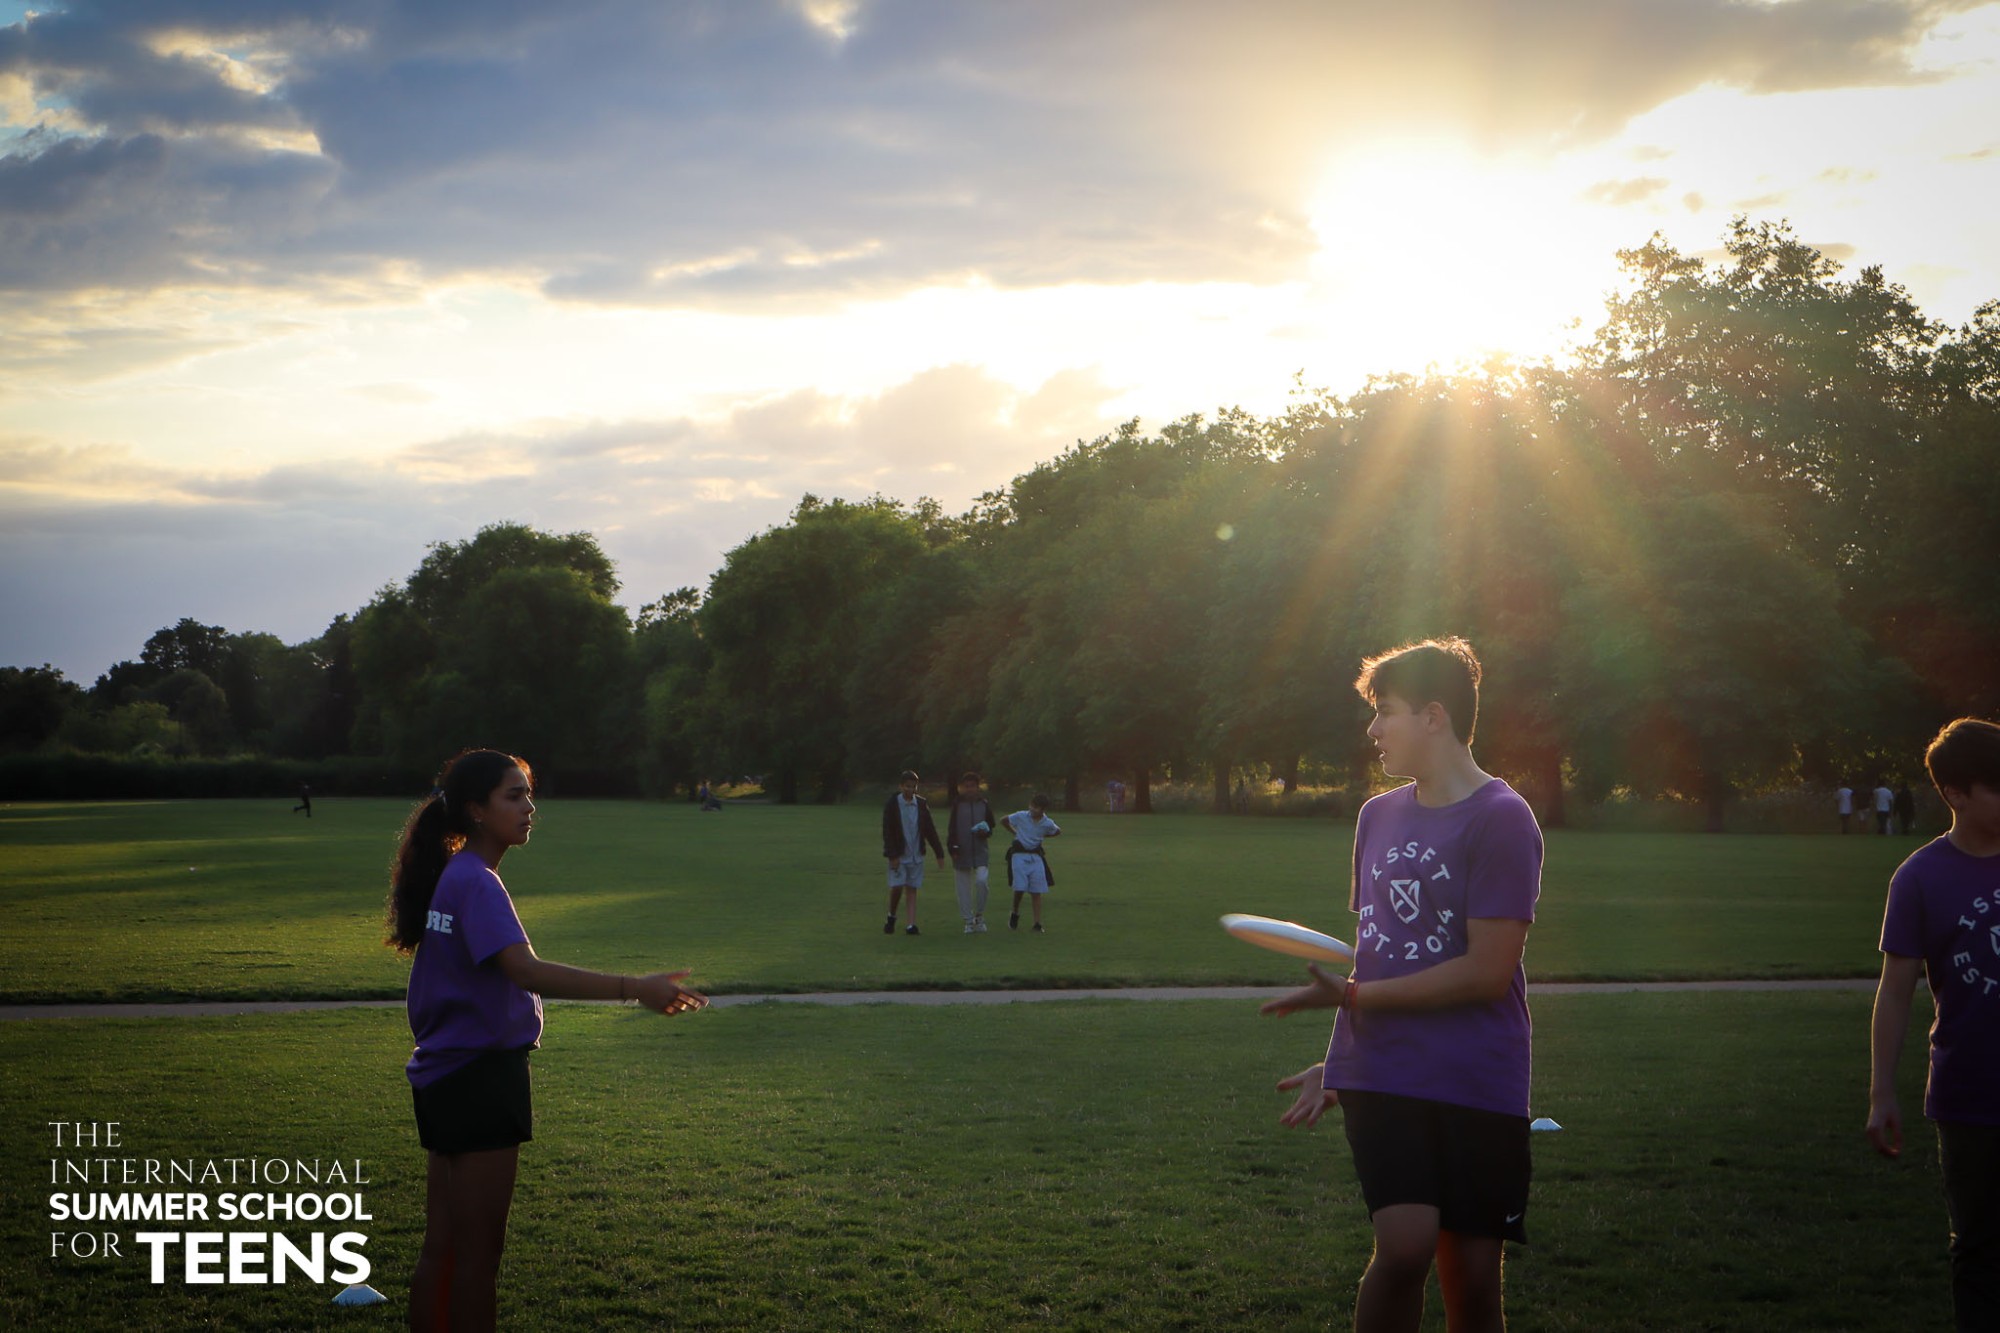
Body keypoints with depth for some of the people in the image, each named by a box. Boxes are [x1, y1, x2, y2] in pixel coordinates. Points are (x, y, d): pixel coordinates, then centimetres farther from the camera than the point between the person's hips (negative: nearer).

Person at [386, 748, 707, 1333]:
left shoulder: (454, 876, 12)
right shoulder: (477, 883, -19)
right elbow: (526, 971, -33)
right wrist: (634, 989, -40)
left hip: (444, 1077, 10)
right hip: (479, 1080, -10)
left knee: (441, 1246, 15)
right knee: (479, 1251, -1)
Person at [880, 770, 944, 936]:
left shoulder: (922, 804, 3)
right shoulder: (893, 805, -6)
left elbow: (930, 830, 7)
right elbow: (887, 832, -8)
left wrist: (939, 853, 3)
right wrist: (892, 855, -15)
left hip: (916, 855, 3)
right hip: (899, 854, -3)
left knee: (912, 889, 2)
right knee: (897, 887, -9)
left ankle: (911, 924, 1)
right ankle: (891, 917, 14)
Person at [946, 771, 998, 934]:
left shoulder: (985, 805, 6)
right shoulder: (957, 805, 2)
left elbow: (990, 827, 15)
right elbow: (951, 829, 3)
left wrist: (985, 832, -8)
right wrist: (952, 847, -7)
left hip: (980, 851, 0)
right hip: (961, 852, 0)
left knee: (981, 881, -19)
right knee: (963, 888, 2)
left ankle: (980, 916, 0)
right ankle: (969, 921, 13)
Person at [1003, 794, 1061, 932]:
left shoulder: (1047, 823, -5)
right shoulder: (1020, 816, -9)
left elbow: (1058, 831, 17)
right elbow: (1003, 821, 7)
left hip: (1036, 856, 2)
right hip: (1019, 854, -2)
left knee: (1037, 891, -1)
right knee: (1020, 887, -9)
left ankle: (1037, 924, 0)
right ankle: (1015, 914, 18)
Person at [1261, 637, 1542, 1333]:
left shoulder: (1501, 818, -9)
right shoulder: (1377, 815, 12)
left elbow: (1488, 972, -14)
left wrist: (1352, 995, -10)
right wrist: (1336, 1065, 17)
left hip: (1477, 1085, -3)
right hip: (1380, 1078, 3)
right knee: (1405, 1244, -16)